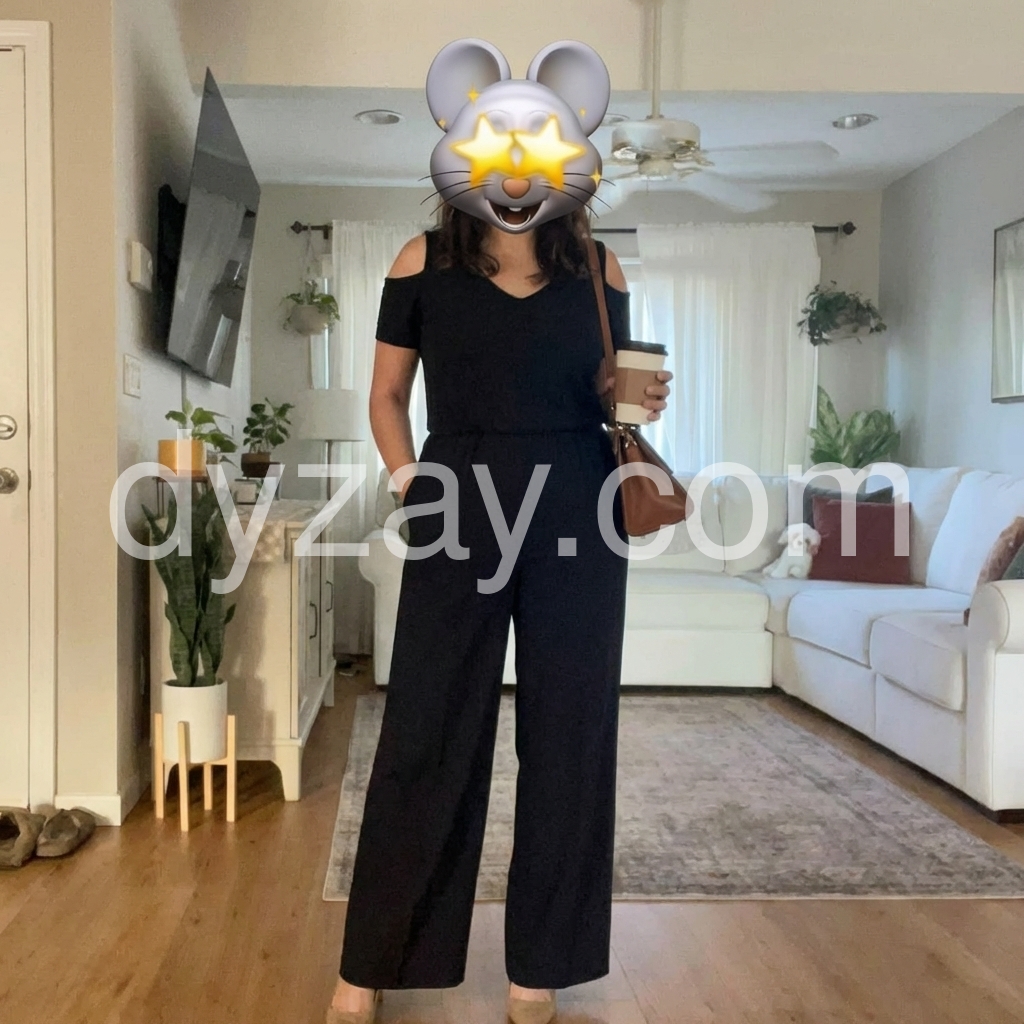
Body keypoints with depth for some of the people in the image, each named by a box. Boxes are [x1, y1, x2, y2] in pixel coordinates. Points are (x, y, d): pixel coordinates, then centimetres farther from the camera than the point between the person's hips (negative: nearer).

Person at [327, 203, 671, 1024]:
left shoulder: (599, 270, 8)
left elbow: (608, 398, 15)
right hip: (460, 518, -1)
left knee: (567, 736, 6)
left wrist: (641, 404, -6)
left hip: (576, 523, 2)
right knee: (424, 738, 2)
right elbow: (388, 394, 9)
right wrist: (414, 491, -2)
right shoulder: (424, 262, 4)